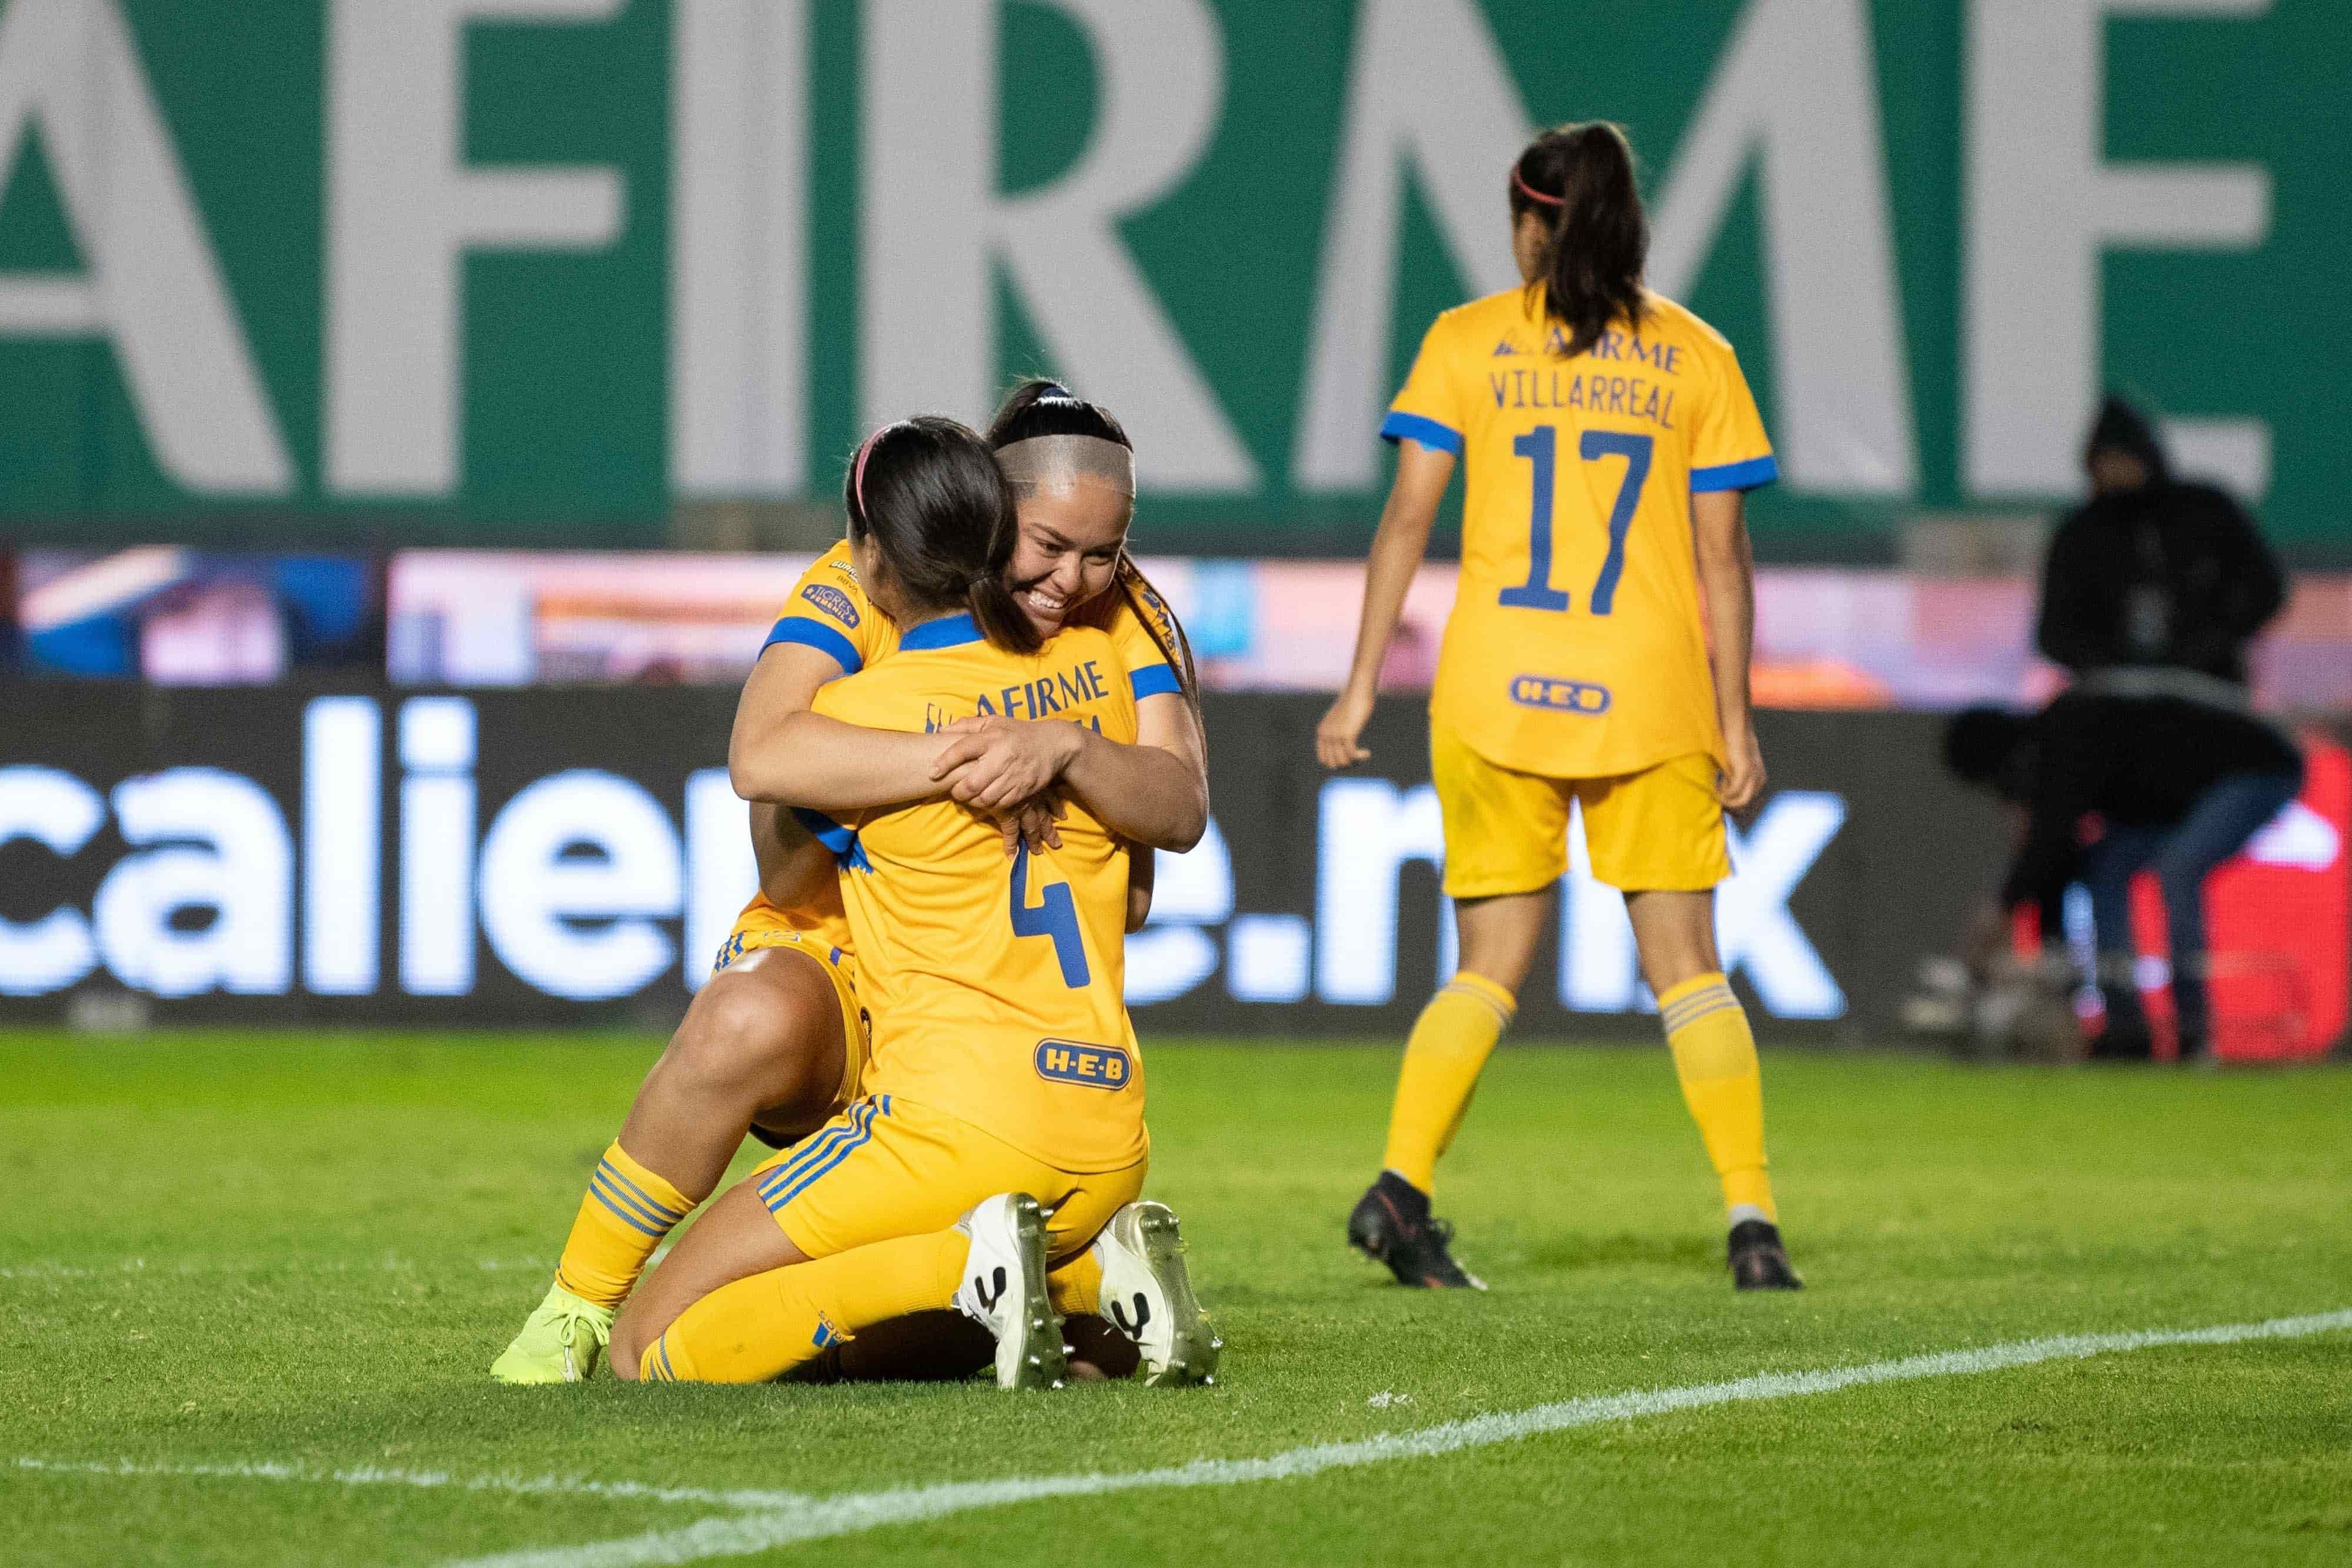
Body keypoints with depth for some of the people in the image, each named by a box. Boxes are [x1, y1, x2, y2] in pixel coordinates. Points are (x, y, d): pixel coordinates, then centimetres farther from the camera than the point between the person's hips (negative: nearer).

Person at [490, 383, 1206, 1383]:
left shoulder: (1127, 621, -4)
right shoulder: (863, 588, -14)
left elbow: (1181, 807, -21)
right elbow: (763, 756, -33)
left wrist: (1059, 751, -41)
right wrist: (949, 763, -44)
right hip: (830, 956, -3)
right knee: (751, 1023, -40)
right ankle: (580, 1308, -24)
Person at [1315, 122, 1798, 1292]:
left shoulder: (1467, 341, 4)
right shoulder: (1695, 355, 5)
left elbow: (1406, 519, 0)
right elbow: (1721, 555, 3)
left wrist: (1361, 686, 3)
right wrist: (1735, 723, 7)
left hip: (1495, 693, 0)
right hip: (1651, 696, 0)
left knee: (1489, 967, 9)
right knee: (1685, 965, 6)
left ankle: (1401, 1185, -8)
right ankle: (1752, 1220, -4)